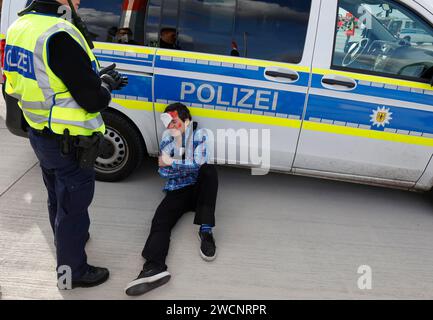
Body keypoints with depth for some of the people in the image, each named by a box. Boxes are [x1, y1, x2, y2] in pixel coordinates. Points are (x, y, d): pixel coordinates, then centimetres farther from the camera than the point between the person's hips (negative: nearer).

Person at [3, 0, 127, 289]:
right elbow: (94, 101, -25)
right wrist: (106, 84, -4)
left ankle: (67, 240, 51)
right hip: (69, 143, -9)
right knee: (73, 207, 8)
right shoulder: (59, 35, -26)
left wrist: (96, 78, 8)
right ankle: (72, 272, 27)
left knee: (58, 200, 27)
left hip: (40, 134, 9)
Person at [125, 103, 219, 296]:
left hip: (197, 189, -1)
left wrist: (171, 162, -11)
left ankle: (205, 231, -34)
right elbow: (164, 172, -5)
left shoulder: (200, 135, 0)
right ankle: (155, 267, -52)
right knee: (160, 220, -26)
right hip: (176, 191, 2)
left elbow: (199, 163, -15)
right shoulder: (167, 140, 7)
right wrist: (181, 150, -14)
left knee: (209, 170, -33)